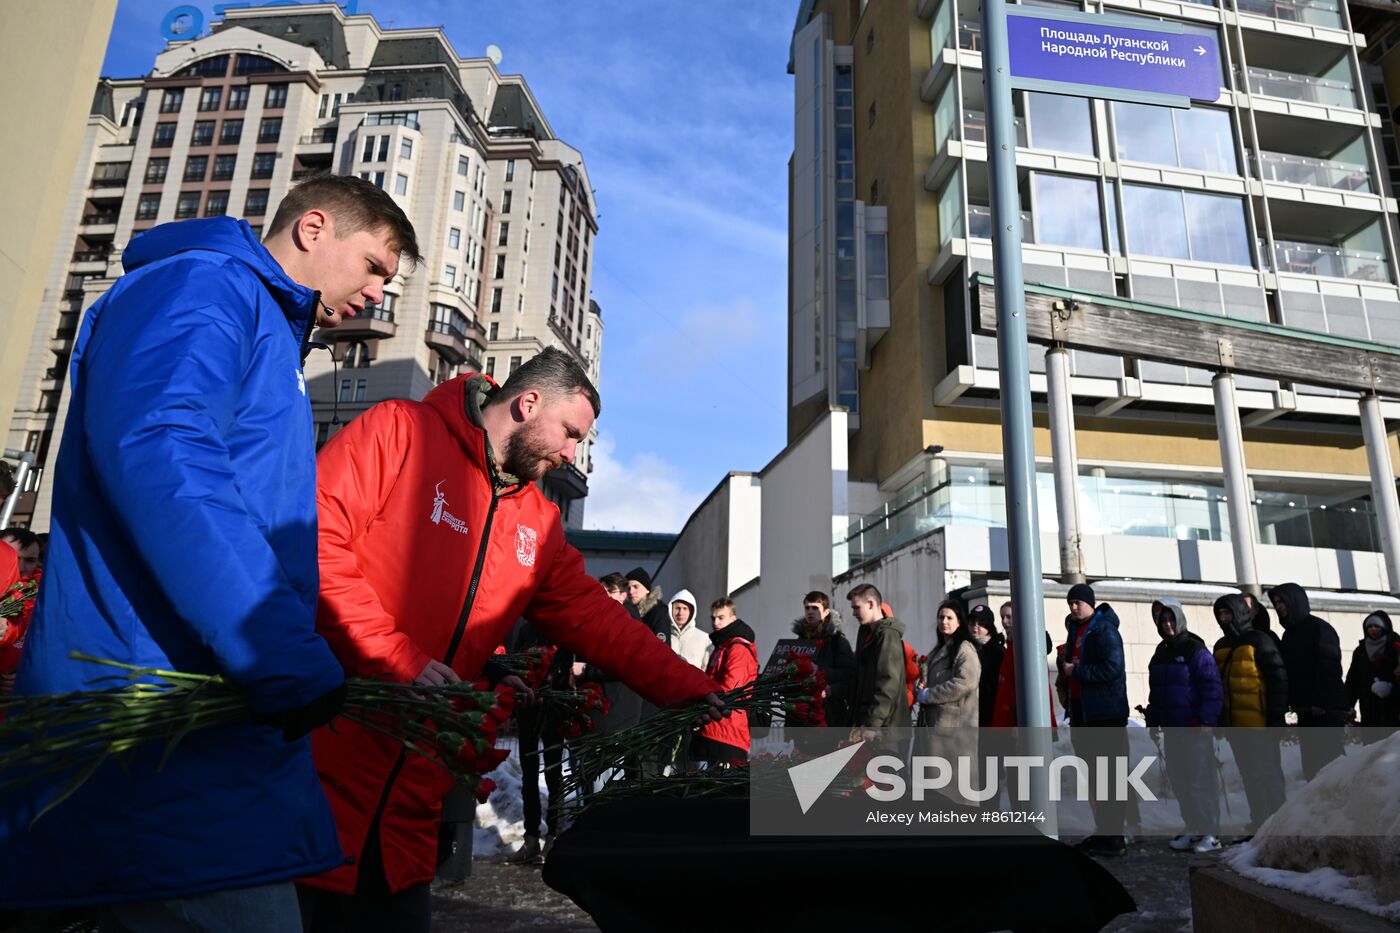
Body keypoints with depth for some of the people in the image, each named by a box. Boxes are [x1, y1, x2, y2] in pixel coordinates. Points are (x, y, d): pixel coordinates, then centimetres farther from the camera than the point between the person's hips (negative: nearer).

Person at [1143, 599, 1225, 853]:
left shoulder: (1196, 651, -9)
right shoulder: (1161, 653, 14)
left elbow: (1212, 688, -14)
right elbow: (1155, 690, 20)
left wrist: (1206, 721, -19)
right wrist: (1153, 720, 17)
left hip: (1194, 728, -7)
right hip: (1171, 728, 8)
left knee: (1200, 780, -3)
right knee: (1179, 781, 10)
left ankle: (1211, 833, 5)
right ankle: (1193, 830, 19)